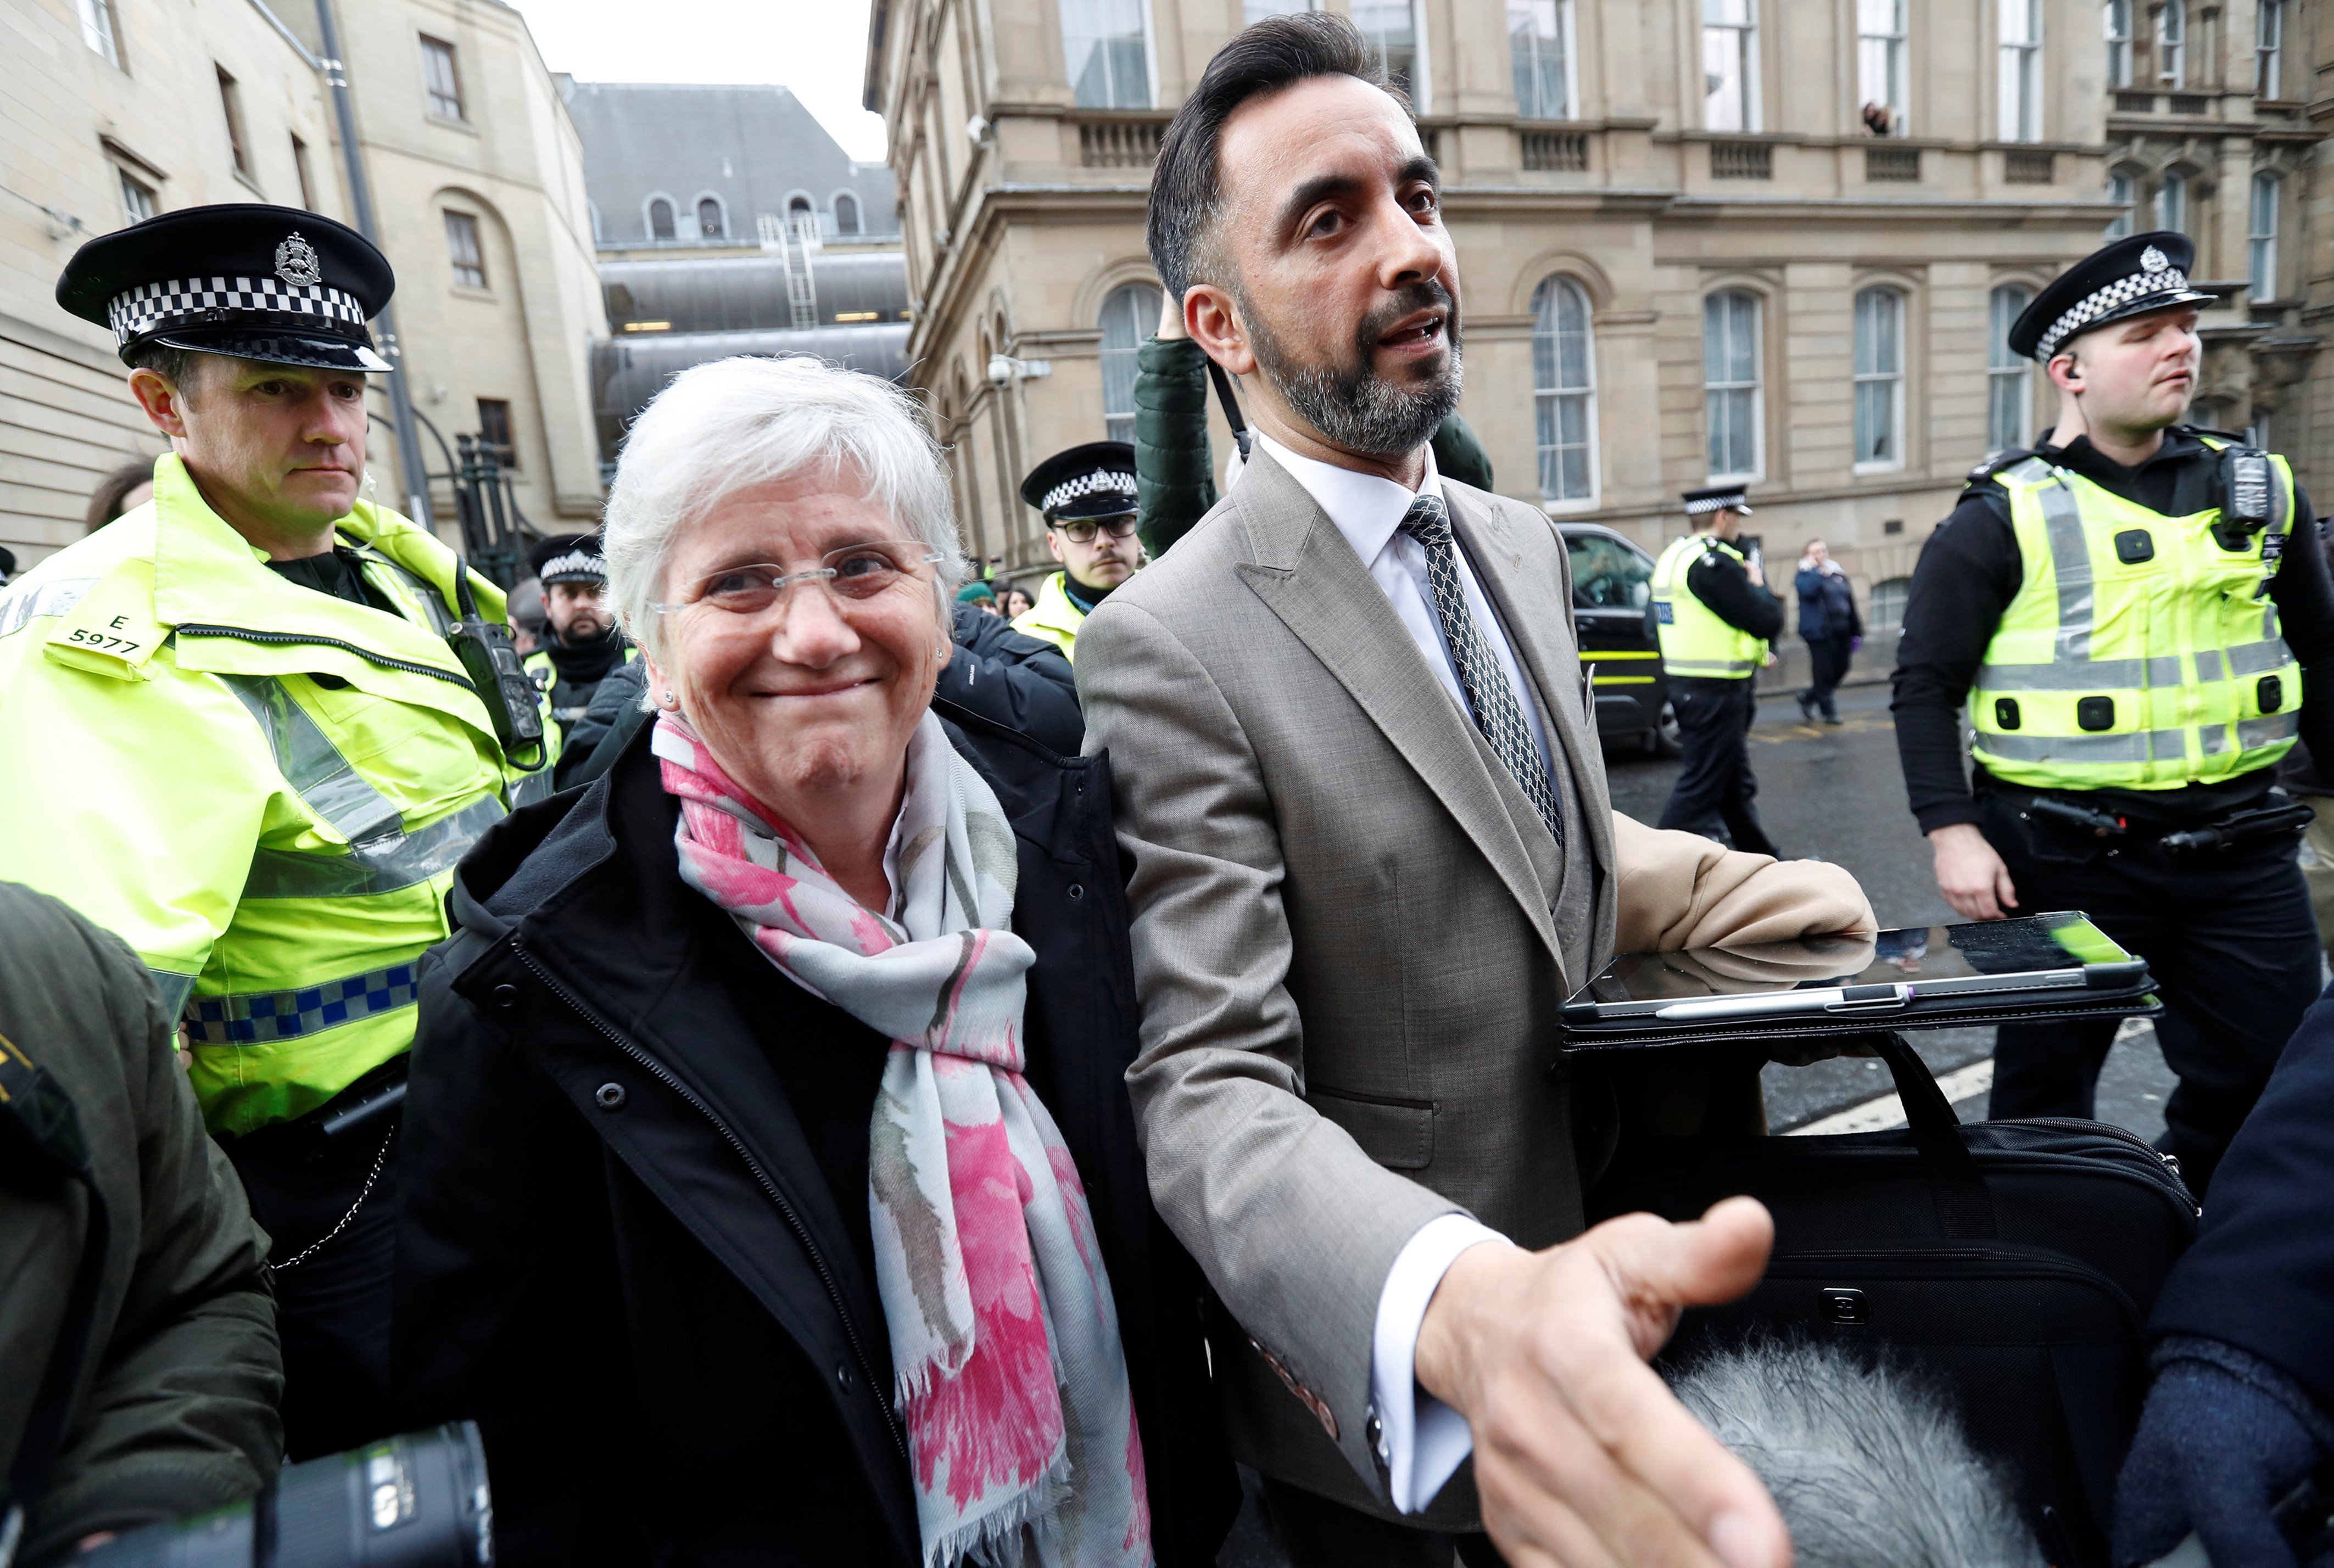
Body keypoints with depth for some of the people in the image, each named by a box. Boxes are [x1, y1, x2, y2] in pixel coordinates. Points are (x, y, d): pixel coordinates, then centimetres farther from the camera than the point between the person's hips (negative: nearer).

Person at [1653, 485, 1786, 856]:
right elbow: (1767, 620, -20)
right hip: (1716, 693, -10)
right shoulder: (1714, 563, -19)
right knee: (1701, 786, -4)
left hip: (1688, 685, 10)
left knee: (1736, 785, 20)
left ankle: (1762, 858, 34)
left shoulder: (1673, 557, 12)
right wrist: (1758, 583, -1)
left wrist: (1748, 654, 18)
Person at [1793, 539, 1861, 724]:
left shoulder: (1838, 574, 15)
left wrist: (1856, 631, 14)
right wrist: (1816, 570, -18)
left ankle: (1808, 698, 26)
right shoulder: (1805, 575, -2)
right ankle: (1829, 711, 8)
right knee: (1824, 672, -4)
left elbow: (1850, 604, 17)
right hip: (1818, 632, -6)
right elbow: (1807, 590, -28)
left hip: (1841, 632, 6)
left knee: (1840, 670, 7)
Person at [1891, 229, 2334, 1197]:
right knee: (2044, 1097, 11)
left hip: (2241, 853, 5)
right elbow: (1926, 684, -10)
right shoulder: (2003, 516, -8)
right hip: (2067, 861, -4)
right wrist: (1951, 832, -18)